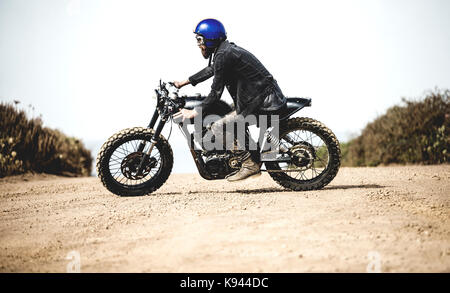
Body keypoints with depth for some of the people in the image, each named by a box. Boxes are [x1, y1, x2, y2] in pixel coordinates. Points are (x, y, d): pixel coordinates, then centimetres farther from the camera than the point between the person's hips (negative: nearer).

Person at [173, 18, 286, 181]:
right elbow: (210, 70, 33)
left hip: (261, 101, -11)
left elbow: (216, 93, -16)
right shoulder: (227, 49, 16)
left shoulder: (223, 55, -14)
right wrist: (184, 83, 36)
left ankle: (250, 163, -10)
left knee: (218, 128, -14)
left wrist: (195, 113, -10)